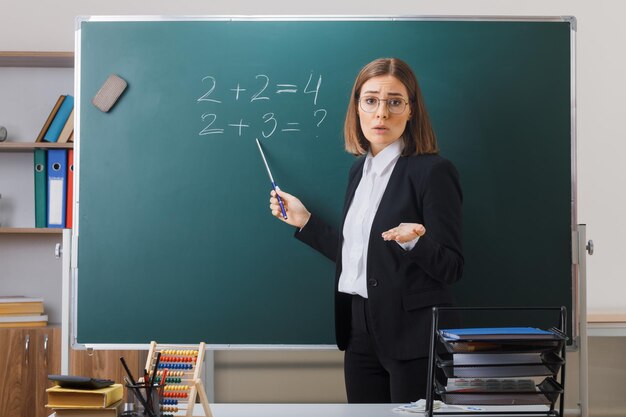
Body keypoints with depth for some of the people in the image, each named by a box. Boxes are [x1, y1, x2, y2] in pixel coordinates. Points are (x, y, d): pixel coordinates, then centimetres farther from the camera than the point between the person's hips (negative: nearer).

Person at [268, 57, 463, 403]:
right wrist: (304, 221, 16)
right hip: (361, 330, 7)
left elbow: (451, 268, -13)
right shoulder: (360, 169, 11)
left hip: (411, 335, -7)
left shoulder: (432, 171, -11)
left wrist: (415, 240, -30)